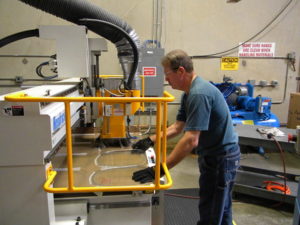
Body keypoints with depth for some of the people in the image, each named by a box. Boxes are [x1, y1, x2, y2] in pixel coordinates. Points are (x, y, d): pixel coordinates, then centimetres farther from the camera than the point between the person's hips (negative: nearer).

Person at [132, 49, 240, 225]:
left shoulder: (199, 94, -27)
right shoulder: (189, 93, 7)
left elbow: (191, 140, -32)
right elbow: (177, 127, 11)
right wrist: (151, 141, 4)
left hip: (221, 158, -10)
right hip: (214, 155, 10)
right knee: (221, 209, 24)